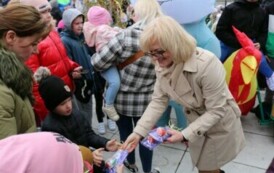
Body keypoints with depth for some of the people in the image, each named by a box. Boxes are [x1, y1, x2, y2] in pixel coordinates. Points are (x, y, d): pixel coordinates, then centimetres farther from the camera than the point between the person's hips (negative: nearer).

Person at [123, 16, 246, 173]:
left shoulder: (207, 65, -36)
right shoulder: (162, 65, -16)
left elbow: (216, 111, -28)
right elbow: (158, 101, -9)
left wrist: (185, 135, -32)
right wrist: (139, 132, -18)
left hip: (219, 124, -5)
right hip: (197, 123, 6)